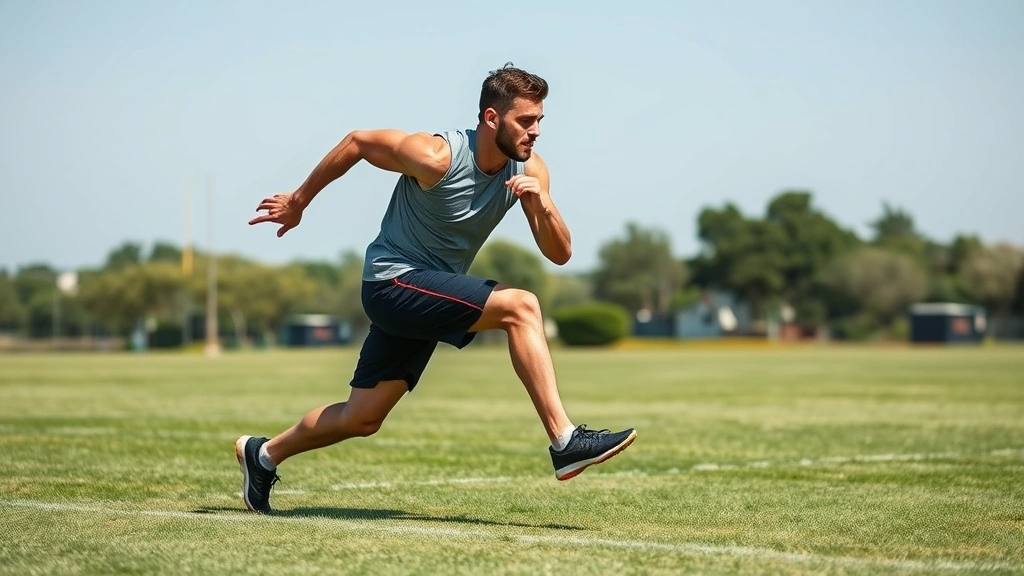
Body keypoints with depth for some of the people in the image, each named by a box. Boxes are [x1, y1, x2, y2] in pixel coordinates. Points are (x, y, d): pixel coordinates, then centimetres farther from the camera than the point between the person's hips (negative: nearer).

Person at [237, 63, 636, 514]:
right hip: (393, 283, -7)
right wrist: (298, 202, 2)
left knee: (361, 419, 12)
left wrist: (542, 205, -27)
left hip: (429, 294, 7)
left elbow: (559, 254, -6)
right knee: (520, 307, -26)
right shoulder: (436, 156, -21)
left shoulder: (528, 169, -4)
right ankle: (565, 442, -28)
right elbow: (357, 142, -7)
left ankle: (262, 455, 32)